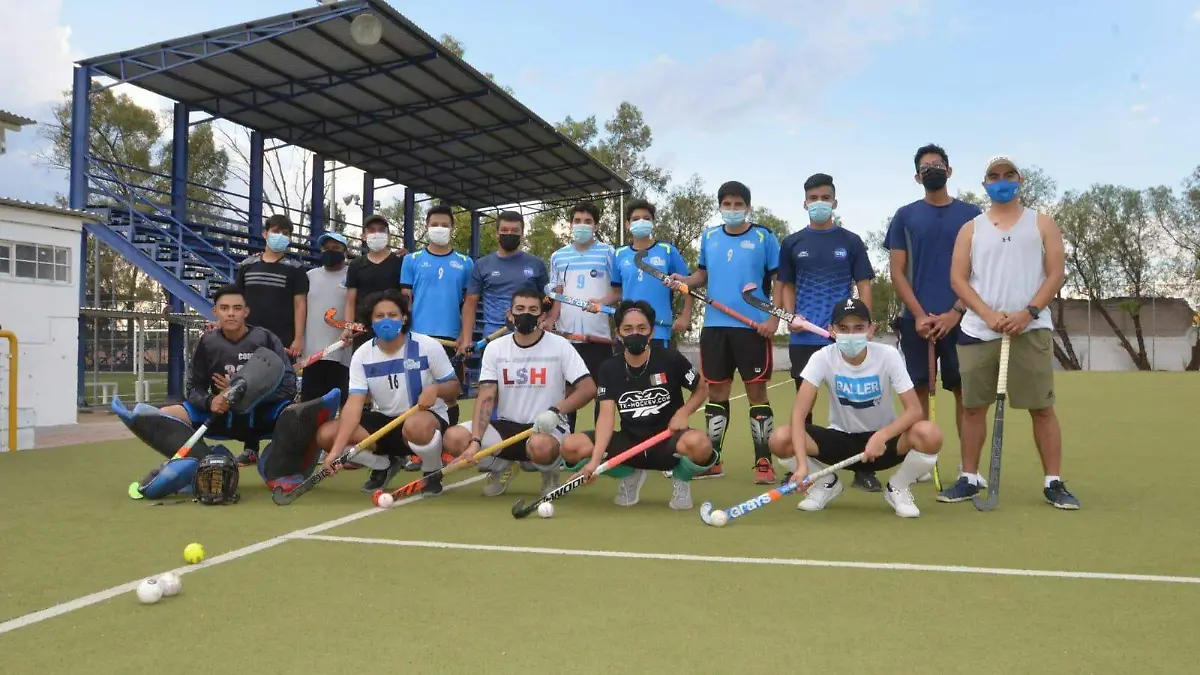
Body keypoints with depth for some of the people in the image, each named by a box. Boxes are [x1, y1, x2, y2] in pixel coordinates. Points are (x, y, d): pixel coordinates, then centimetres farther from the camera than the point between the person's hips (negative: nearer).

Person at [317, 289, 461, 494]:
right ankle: (384, 466, 13)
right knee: (326, 434, -14)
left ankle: (433, 473, -7)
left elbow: (454, 386, -5)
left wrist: (436, 389, -31)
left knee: (416, 426, -43)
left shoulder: (428, 346, -13)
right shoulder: (362, 355, -6)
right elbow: (354, 403, -14)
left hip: (427, 417, -4)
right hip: (384, 421, 5)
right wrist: (337, 449, -27)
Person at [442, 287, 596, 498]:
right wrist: (475, 441, -20)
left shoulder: (560, 346, -5)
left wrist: (556, 411, -26)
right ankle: (499, 467, 11)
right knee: (454, 438, -21)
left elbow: (588, 388, -10)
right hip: (505, 426, 3)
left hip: (546, 428, -3)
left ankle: (550, 473, 1)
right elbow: (486, 399, -6)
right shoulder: (495, 348, 2)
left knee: (540, 446, -40)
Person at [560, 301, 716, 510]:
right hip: (630, 442, 3)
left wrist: (683, 412, -14)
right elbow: (607, 415, -11)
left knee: (699, 444, -39)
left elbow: (702, 389, 7)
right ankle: (629, 475, 10)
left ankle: (681, 478, 2)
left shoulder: (670, 359, -7)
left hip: (667, 440, -3)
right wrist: (595, 460, -26)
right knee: (571, 447, -19)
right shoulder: (609, 369, -1)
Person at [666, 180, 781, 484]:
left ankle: (763, 462, 6)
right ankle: (712, 460, 18)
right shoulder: (709, 237, 11)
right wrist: (684, 280, -1)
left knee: (757, 391, -1)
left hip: (753, 326, -4)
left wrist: (774, 319, -12)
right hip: (715, 325, 4)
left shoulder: (764, 237, -1)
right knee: (716, 391, 9)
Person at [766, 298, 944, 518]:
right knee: (780, 439, -25)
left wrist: (882, 436, -37)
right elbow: (799, 414, -22)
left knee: (930, 435, -32)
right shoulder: (822, 358, -15)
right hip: (840, 439, 1)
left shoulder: (888, 355, -15)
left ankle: (898, 488, 1)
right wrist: (802, 464, -36)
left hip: (882, 439, 0)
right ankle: (827, 483, 6)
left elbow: (914, 409, -19)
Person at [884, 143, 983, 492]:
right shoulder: (905, 216, 8)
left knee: (965, 390, 0)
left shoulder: (971, 214, 8)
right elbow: (897, 273, 4)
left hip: (959, 318, 0)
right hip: (917, 319, 0)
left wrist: (955, 313, -9)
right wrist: (919, 315, -8)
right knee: (918, 389, 3)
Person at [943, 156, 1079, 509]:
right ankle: (969, 479, 13)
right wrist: (989, 314, -11)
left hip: (1031, 330, -1)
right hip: (978, 331, 2)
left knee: (1042, 408, -1)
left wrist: (1028, 313, -13)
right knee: (973, 407, 4)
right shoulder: (970, 229, 12)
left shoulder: (1043, 224, 9)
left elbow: (1056, 274, 1)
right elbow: (958, 279, 4)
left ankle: (1053, 482, 7)